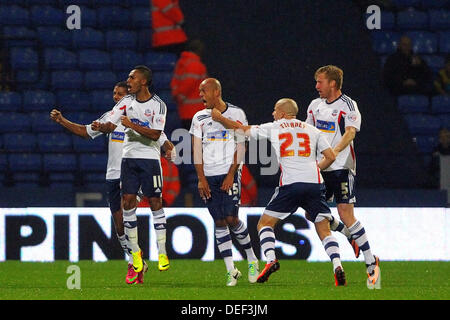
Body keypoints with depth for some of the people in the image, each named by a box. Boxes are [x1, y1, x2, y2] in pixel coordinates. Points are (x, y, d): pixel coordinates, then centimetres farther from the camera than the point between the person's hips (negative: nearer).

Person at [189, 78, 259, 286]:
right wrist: (201, 179, -2)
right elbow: (197, 150, 7)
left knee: (231, 218, -12)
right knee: (219, 222, 0)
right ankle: (231, 270, 1)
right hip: (209, 176, 3)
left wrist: (231, 175, -10)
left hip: (229, 173, -3)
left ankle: (252, 259, 10)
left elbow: (239, 148, -2)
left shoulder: (236, 114, 1)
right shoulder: (199, 118, 10)